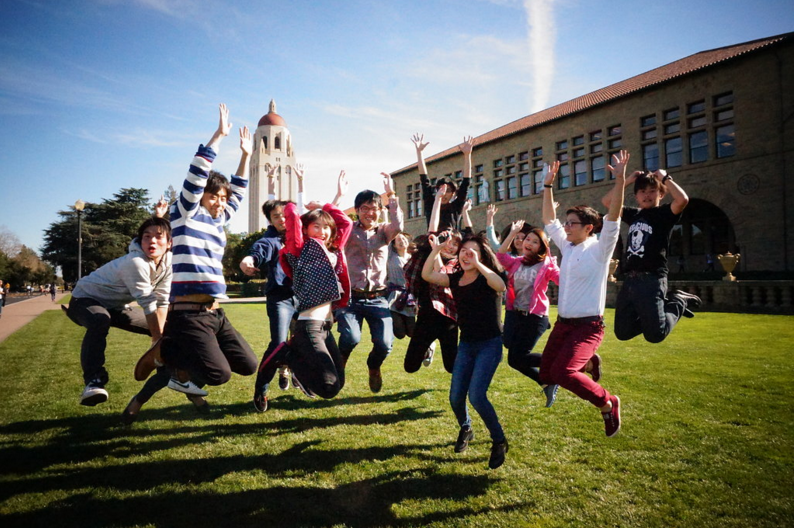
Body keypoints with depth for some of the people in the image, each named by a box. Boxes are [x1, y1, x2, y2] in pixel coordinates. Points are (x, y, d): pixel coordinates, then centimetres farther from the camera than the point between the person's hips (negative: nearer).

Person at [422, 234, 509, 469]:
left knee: (476, 395, -17)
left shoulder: (486, 278, -11)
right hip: (466, 344, 5)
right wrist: (435, 251, -17)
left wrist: (477, 264, -38)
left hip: (489, 345, -5)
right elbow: (427, 275, -8)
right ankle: (465, 430, 35)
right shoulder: (455, 279, 3)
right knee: (456, 396, 3)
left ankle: (499, 441, 6)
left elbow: (501, 286, -35)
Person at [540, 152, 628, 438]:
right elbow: (549, 219, 14)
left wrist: (620, 180, -28)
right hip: (563, 323, 7)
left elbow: (613, 216, -21)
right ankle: (586, 363, 35)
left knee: (563, 372, -24)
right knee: (546, 375, 8)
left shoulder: (600, 249, -8)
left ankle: (608, 403, 2)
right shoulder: (567, 246, 9)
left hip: (588, 325, -7)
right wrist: (548, 185, 10)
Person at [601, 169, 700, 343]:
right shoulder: (633, 214, 15)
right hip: (630, 279, 6)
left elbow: (682, 199, -21)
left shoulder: (664, 213, -1)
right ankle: (666, 303, 24)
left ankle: (678, 302, 16)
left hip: (652, 279, -6)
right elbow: (607, 201, 16)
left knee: (655, 334, -12)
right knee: (623, 333, 9)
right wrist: (628, 180, 10)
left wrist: (665, 178, -7)